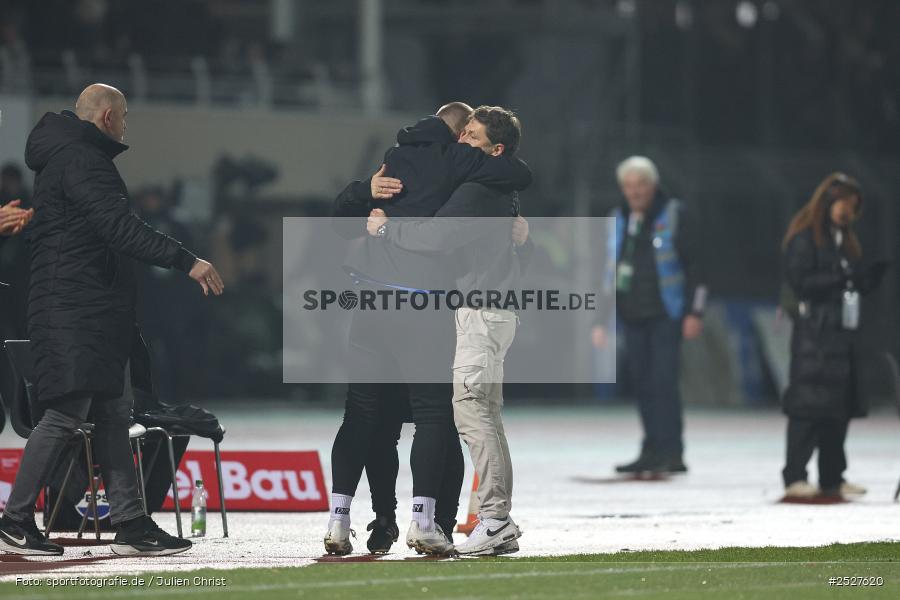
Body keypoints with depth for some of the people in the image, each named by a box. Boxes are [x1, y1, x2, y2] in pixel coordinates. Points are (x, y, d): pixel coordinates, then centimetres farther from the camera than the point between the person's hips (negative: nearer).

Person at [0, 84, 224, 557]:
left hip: (96, 313, 11)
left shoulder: (71, 157, 21)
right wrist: (185, 261, -25)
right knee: (66, 412, -10)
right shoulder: (80, 160, -13)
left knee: (113, 414, 9)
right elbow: (119, 227, -23)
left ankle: (130, 523, 9)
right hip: (74, 312, -11)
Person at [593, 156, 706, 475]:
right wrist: (601, 319, 13)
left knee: (663, 382, -12)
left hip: (665, 316, -5)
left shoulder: (673, 215, -1)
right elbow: (607, 271, 17)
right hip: (632, 315, 5)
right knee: (642, 384, 5)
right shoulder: (618, 219, 13)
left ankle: (672, 453, -11)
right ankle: (652, 451, 11)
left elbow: (693, 265, -3)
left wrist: (694, 312, -9)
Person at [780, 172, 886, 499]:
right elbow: (800, 281, -16)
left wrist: (868, 276, 1)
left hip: (843, 332, 9)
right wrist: (839, 277, -21)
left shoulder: (844, 240, 20)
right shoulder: (804, 239, -6)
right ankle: (795, 477, -10)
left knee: (840, 407, 9)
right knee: (809, 406, -11)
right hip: (814, 334, -9)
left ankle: (833, 477, 14)